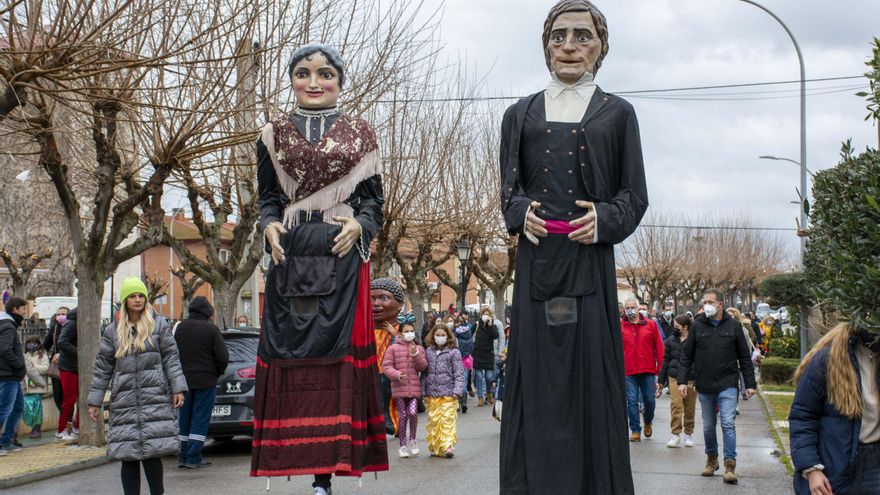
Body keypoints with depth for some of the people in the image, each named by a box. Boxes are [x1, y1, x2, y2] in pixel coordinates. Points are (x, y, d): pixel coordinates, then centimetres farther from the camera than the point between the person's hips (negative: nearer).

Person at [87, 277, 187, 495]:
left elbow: (171, 358, 4)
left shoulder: (159, 325, 6)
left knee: (153, 452, -7)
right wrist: (94, 402, 10)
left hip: (155, 399, -2)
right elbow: (102, 369, 13)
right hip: (124, 401, 2)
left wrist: (178, 388, -6)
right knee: (128, 457, 2)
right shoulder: (113, 331, 12)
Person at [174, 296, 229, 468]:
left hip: (183, 379, 4)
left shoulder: (180, 327, 2)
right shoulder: (211, 329, -10)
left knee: (184, 418, 12)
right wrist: (217, 372, 7)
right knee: (200, 419, 1)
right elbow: (223, 357, -11)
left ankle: (183, 456, 14)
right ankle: (193, 458, -2)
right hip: (205, 381, -4)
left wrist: (181, 373, 14)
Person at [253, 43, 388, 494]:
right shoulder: (274, 134, 12)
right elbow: (268, 197, 13)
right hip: (290, 256, 1)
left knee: (335, 352, -5)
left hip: (342, 257, -1)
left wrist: (359, 226, -11)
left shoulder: (360, 134, 10)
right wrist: (270, 226, -7)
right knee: (288, 350, -3)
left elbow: (372, 199, 9)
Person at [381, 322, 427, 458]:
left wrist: (416, 355, -11)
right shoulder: (393, 348, 2)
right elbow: (386, 366, -1)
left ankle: (412, 439, 12)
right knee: (402, 415, 3)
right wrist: (397, 374, -17)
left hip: (414, 387, 1)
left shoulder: (419, 349, 10)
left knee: (413, 412, -13)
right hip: (399, 387, -1)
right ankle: (403, 444, 16)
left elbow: (423, 367, 3)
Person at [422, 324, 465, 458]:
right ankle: (435, 447, 12)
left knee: (447, 420, -10)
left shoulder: (453, 352, 1)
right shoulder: (429, 352, 10)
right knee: (433, 420, 4)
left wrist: (457, 391, -8)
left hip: (448, 393, -3)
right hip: (432, 394, 3)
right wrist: (424, 392, 7)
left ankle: (448, 446, -12)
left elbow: (459, 373, 0)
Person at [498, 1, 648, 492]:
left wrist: (605, 219, -12)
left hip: (590, 262, -1)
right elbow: (509, 190, 15)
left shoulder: (617, 113, 10)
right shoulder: (521, 114, 15)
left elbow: (635, 196, 7)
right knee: (537, 380, 0)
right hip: (537, 262, 2)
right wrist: (521, 213, -7)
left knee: (590, 376, -3)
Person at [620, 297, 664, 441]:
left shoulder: (651, 325, 5)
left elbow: (659, 346, 6)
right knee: (632, 401, -1)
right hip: (628, 371, -1)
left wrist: (660, 367, 1)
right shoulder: (620, 326, 3)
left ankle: (648, 422, 34)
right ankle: (635, 430, 8)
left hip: (648, 370, 1)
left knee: (649, 399, 6)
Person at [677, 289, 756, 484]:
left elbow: (745, 357, 4)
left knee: (728, 424, -11)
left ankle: (730, 465, -9)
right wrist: (682, 380, -4)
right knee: (708, 426, 12)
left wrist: (750, 384, 1)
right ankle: (711, 459, 29)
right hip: (704, 387, 2)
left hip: (727, 385, -2)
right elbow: (686, 356, 5)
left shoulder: (733, 326, -1)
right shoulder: (697, 326, 2)